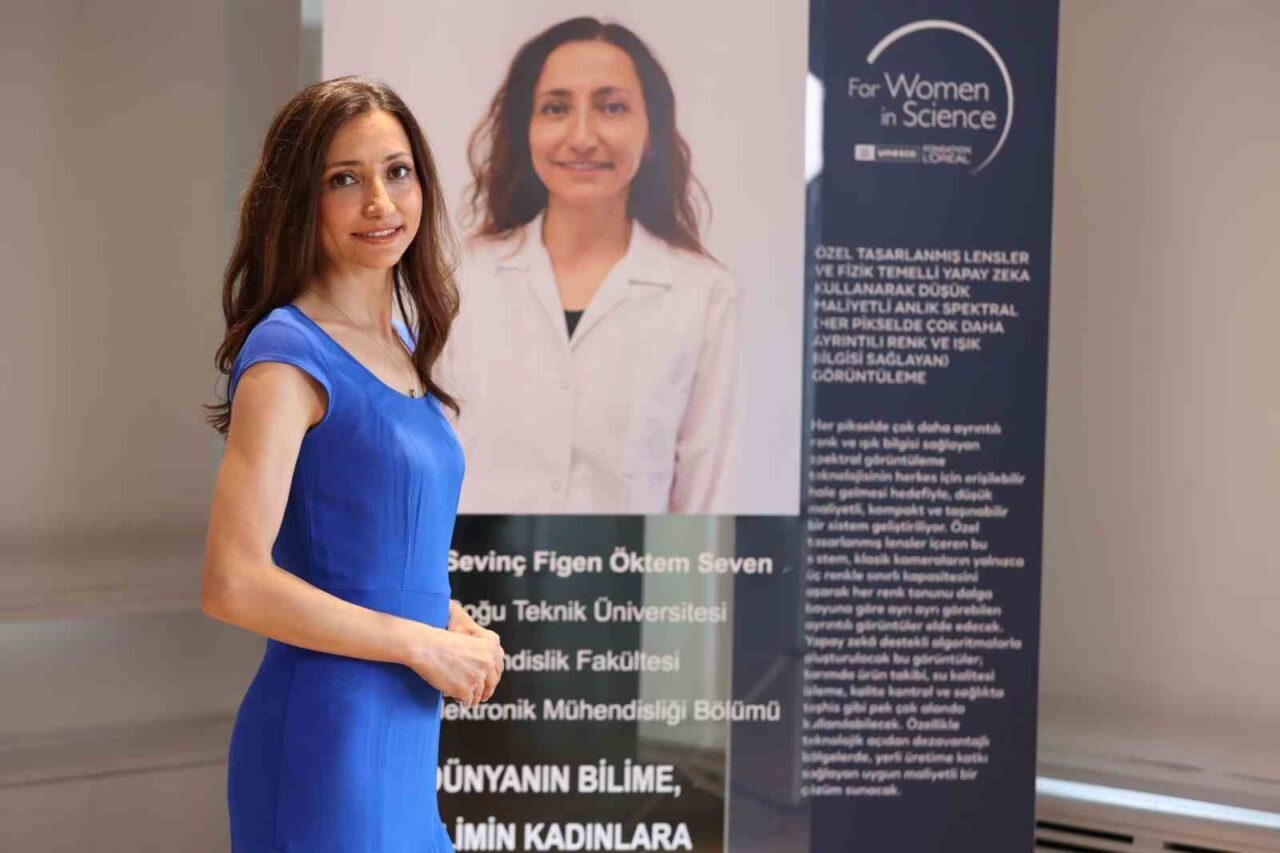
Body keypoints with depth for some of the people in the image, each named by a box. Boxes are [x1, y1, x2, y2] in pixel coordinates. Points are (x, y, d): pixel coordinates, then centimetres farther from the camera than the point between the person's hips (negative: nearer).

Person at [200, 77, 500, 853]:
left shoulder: (405, 343, 10)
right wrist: (423, 644, -14)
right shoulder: (288, 353, -13)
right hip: (326, 736, -8)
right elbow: (233, 583, -21)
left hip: (403, 737, 8)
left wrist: (449, 617, 3)